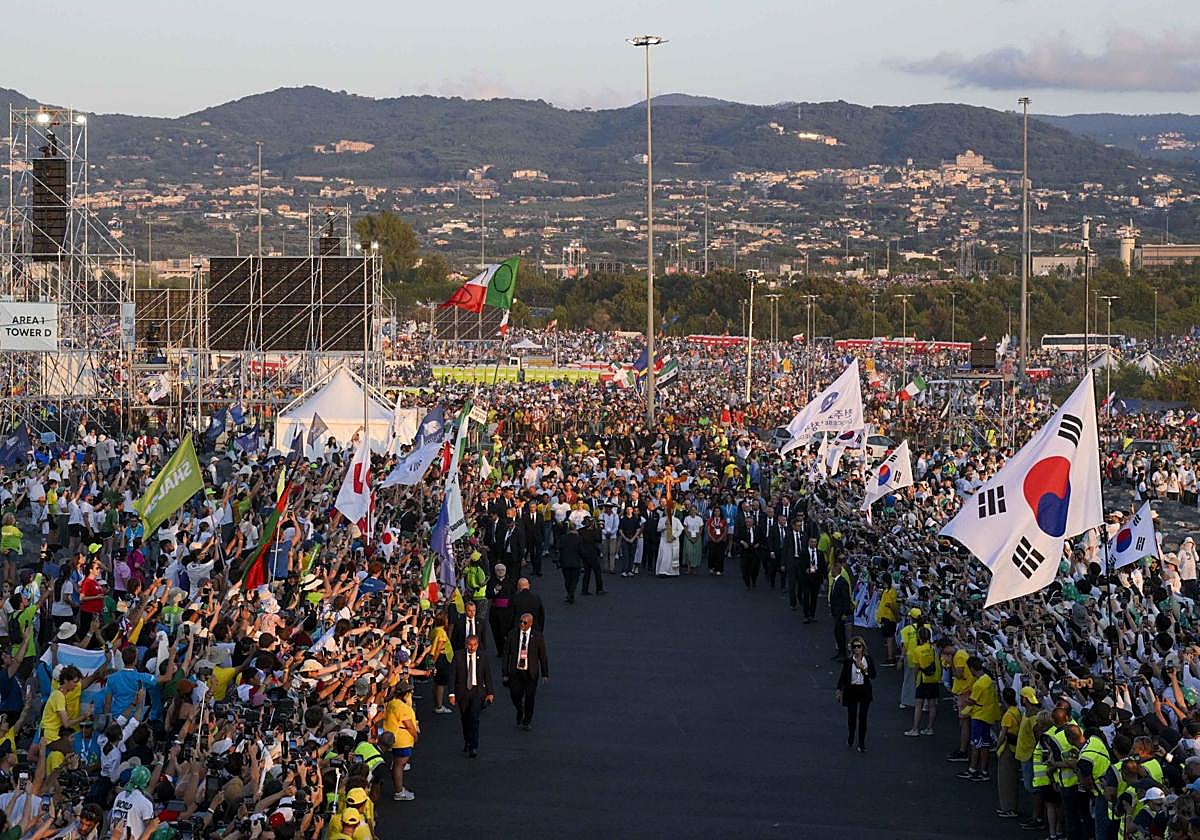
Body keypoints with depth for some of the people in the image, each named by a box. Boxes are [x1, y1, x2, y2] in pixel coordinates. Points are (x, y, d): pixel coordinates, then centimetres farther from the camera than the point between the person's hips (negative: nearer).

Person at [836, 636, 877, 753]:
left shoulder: (868, 659, -1)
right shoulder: (848, 661, -5)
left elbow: (873, 675, -3)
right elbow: (843, 676, -2)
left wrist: (863, 668, -17)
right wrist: (839, 691, -5)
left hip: (865, 690, 1)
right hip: (851, 690, -1)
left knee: (862, 717, 0)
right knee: (852, 716, 6)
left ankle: (861, 744, 6)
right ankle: (850, 739, 31)